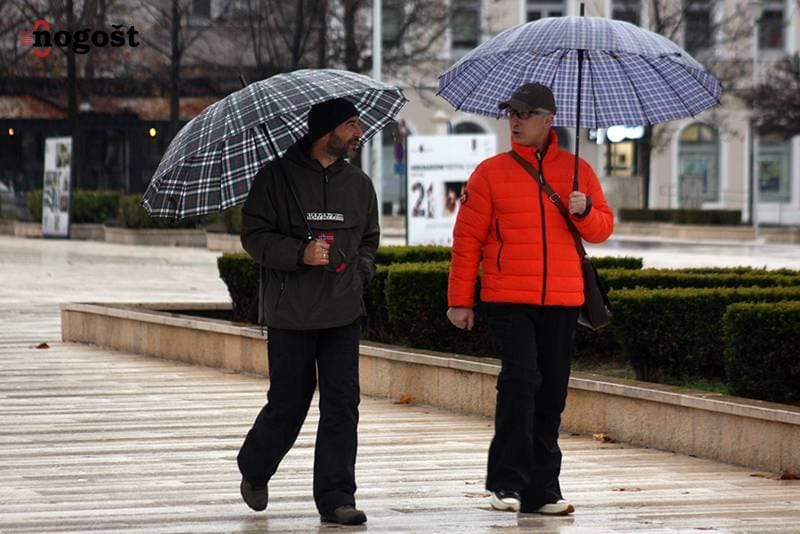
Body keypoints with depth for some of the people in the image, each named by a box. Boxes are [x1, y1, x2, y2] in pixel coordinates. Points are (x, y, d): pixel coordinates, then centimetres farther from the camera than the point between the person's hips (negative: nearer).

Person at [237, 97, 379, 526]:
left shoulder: (359, 184, 12)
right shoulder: (278, 177, -3)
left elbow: (369, 241, 23)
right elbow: (254, 235, -5)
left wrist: (359, 272, 4)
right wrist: (300, 254, -18)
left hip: (343, 313, 4)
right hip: (290, 313, -4)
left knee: (342, 403, -4)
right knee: (288, 402, 3)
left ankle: (336, 497, 0)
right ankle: (254, 470, 31)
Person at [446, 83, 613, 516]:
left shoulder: (577, 170, 9)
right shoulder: (491, 172, 3)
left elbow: (603, 228, 12)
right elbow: (467, 238, 2)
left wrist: (585, 212, -11)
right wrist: (460, 300, -1)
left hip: (562, 302, 3)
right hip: (507, 300, -3)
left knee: (552, 394, 6)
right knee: (520, 381, -17)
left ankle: (542, 489, 14)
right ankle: (506, 483, -9)